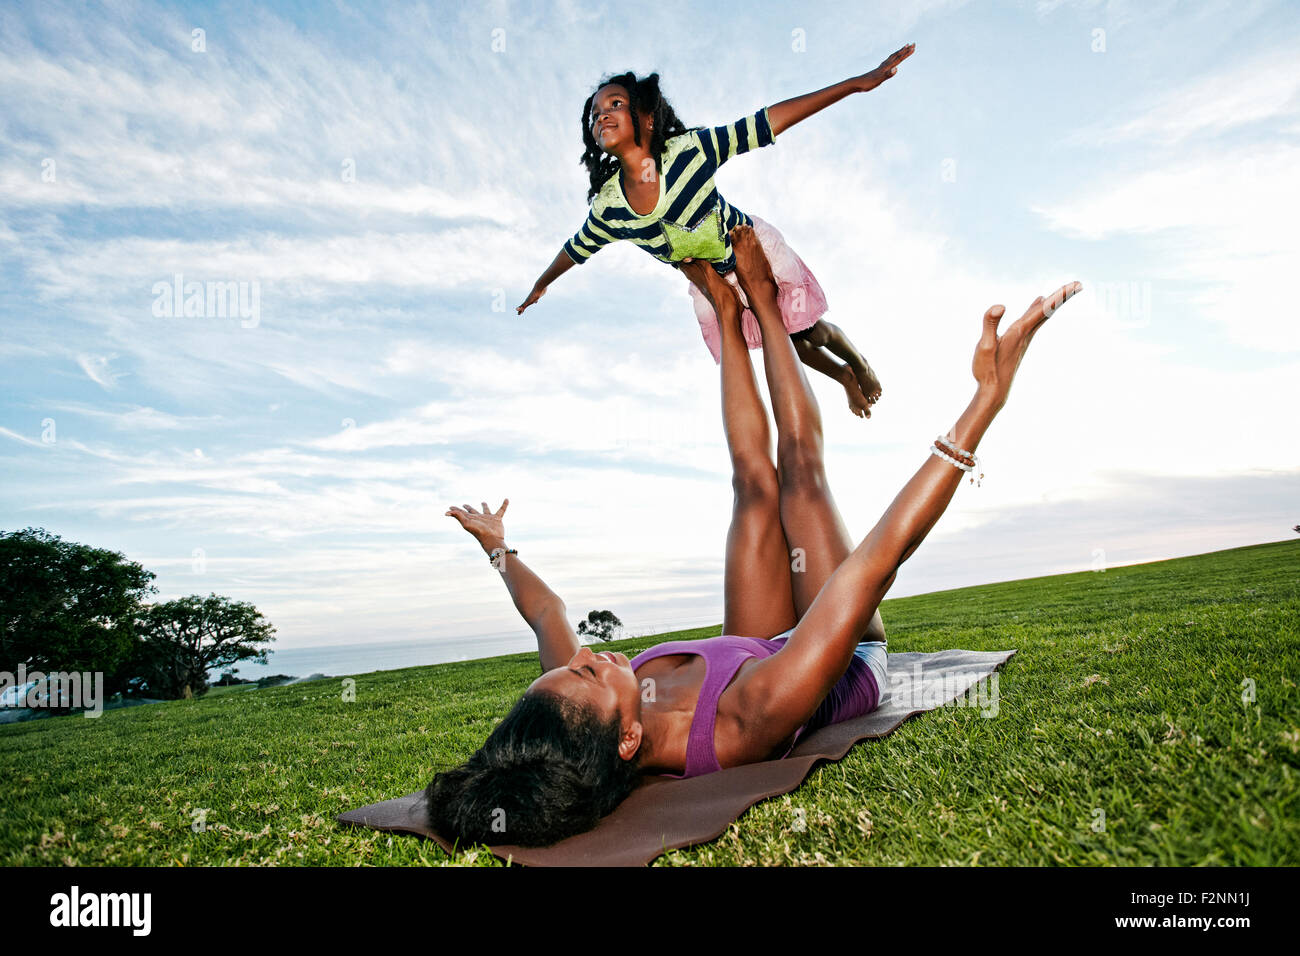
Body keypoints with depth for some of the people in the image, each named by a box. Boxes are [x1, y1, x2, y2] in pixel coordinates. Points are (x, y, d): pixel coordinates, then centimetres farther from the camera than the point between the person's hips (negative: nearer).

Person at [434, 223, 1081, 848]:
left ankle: (727, 312, 22)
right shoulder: (747, 725, -48)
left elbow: (545, 612, -9)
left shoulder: (575, 708, -32)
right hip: (858, 663, -4)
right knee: (797, 464, -6)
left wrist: (498, 545, 10)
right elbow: (880, 556, -49)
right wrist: (986, 401, -45)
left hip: (756, 652, 4)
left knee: (756, 480, -2)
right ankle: (761, 298, 16)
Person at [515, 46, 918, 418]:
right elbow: (576, 249, -1)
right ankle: (844, 377, 48)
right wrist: (540, 286, 17)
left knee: (809, 332, 8)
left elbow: (769, 121, -31)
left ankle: (858, 361, 45)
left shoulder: (689, 150, -31)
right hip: (710, 282, 3)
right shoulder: (607, 208, -20)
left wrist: (860, 82, -32)